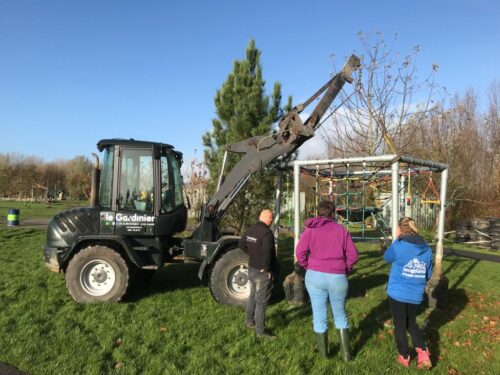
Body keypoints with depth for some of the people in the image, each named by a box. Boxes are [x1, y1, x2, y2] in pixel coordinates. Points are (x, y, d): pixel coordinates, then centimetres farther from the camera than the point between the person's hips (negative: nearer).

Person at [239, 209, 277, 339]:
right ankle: (260, 331, 8)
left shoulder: (251, 229, 4)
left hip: (251, 268, 9)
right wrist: (267, 269, -19)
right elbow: (267, 253, -31)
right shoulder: (267, 232, -23)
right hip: (262, 272, -9)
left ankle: (250, 321, 38)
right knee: (261, 301, 0)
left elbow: (242, 244, 16)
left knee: (253, 296, 23)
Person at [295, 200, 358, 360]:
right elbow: (353, 254, -3)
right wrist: (345, 269, 11)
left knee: (319, 315, 12)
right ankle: (346, 353, 22)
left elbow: (300, 252, -9)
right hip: (338, 278, 1)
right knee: (340, 315, 19)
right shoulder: (341, 229, 0)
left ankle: (323, 352, 25)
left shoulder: (310, 229, -1)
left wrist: (309, 267, 6)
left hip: (315, 276, 0)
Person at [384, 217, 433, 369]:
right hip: (416, 295, 5)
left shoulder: (398, 246, -17)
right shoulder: (426, 249, 0)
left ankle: (404, 358, 27)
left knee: (400, 326, 13)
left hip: (397, 293, -4)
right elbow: (428, 274, 9)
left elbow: (387, 257, 5)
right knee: (412, 324, 24)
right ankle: (423, 354, 11)